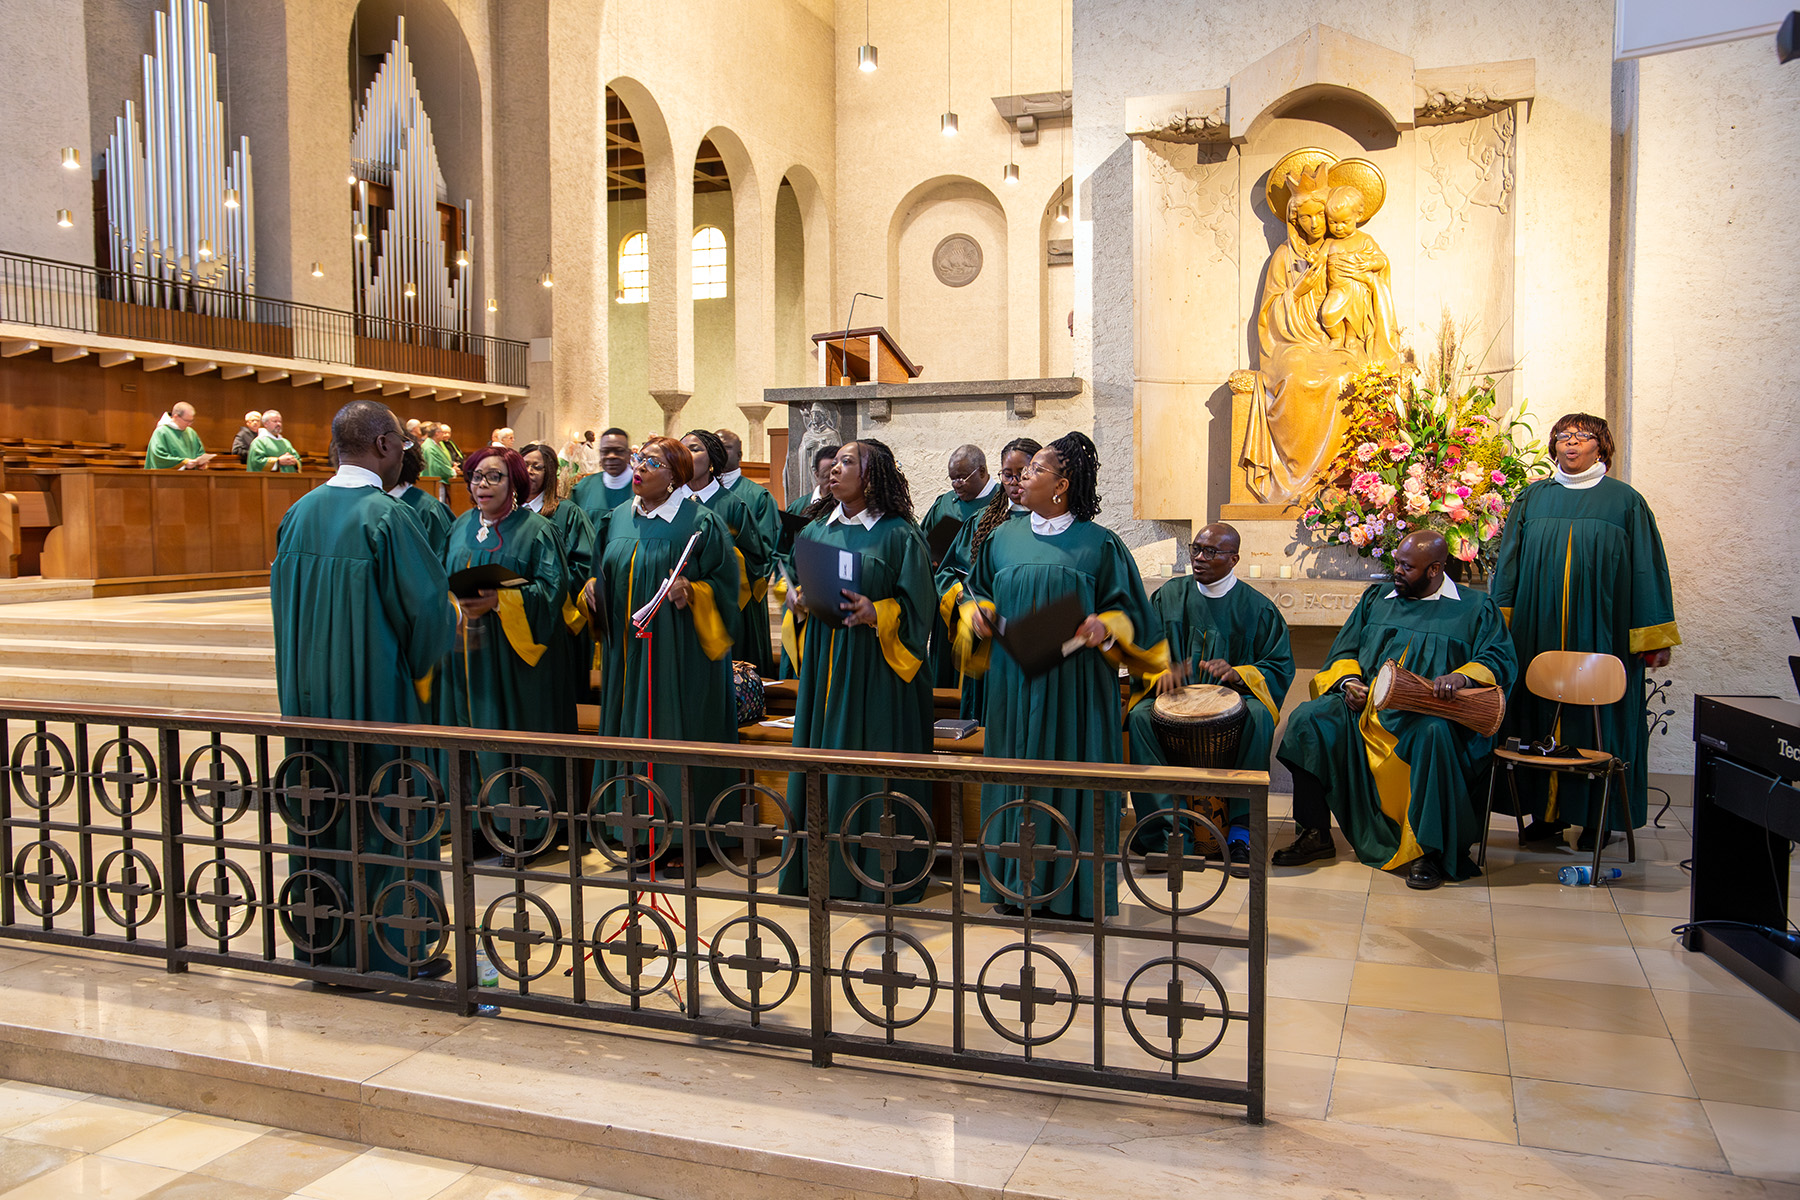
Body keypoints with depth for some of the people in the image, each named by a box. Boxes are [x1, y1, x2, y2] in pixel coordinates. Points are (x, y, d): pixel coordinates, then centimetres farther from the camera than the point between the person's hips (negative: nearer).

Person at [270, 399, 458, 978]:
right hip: (376, 693, -7)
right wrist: (417, 664, 3)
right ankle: (389, 952, 12)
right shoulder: (387, 515, -16)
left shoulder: (299, 512, 4)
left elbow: (282, 594, 14)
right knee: (384, 820, 4)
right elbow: (428, 605, -15)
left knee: (318, 819, 15)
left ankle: (319, 945, 26)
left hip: (309, 691, 7)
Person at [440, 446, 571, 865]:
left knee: (513, 734, -3)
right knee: (475, 730, 6)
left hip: (512, 654, -5)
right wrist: (456, 604, -4)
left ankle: (521, 829, 5)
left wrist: (499, 601, -22)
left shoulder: (535, 530, -3)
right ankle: (482, 819, 15)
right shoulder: (460, 528, 14)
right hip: (467, 651, 5)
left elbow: (551, 588, -11)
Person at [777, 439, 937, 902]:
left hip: (874, 667, -5)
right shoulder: (817, 529, 12)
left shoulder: (899, 535, -6)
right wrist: (795, 602, -2)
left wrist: (877, 613, -23)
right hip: (823, 664, 6)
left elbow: (918, 605, -7)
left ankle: (879, 873, 9)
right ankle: (822, 866, 19)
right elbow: (801, 585, 19)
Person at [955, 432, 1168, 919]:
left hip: (1073, 686, -3)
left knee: (1070, 777, 1)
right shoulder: (1003, 538, 9)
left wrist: (1105, 626, -19)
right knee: (1015, 777, 7)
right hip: (1013, 682, 4)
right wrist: (976, 613, -2)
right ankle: (1014, 883, 18)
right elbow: (976, 592, 19)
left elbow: (1129, 608, 0)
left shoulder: (1099, 544, -2)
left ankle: (1070, 890, 12)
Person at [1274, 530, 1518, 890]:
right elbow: (1345, 649, 21)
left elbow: (1501, 661, -2)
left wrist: (1462, 675, -23)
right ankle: (1315, 835, -14)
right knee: (1308, 718, -22)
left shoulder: (1474, 608, 9)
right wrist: (1348, 680, -2)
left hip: (1429, 714, -4)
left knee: (1435, 734, -40)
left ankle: (1429, 852, -28)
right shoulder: (1377, 598, 21)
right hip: (1365, 705, 4)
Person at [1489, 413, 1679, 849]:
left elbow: (1647, 569, 2)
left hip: (1602, 632, -2)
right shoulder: (1533, 498, 9)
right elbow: (1508, 564, 10)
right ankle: (1548, 810, 12)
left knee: (1598, 718, 0)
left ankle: (1599, 815, 10)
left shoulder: (1625, 501, 3)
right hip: (1539, 630, 2)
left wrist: (1655, 638, -2)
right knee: (1543, 716, 3)